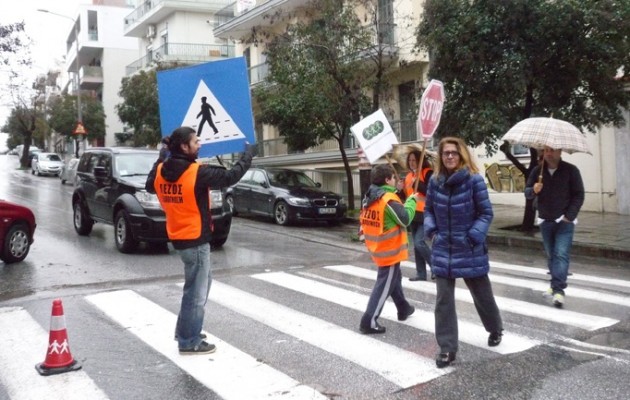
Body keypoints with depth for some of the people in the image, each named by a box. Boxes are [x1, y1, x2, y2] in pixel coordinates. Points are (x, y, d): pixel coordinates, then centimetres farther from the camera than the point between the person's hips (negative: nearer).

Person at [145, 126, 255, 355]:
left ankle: (184, 330, 31)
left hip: (178, 237, 9)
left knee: (202, 282, 23)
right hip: (195, 239, -9)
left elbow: (150, 186, 22)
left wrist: (161, 157, 27)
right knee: (196, 290, 1)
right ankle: (189, 342, 9)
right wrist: (248, 155, -2)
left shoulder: (161, 171, 2)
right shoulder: (198, 173, -20)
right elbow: (230, 177, -15)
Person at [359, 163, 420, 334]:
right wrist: (412, 201, -5)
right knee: (384, 285, -3)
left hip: (377, 248, 9)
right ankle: (369, 321, -3)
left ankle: (403, 308, 42)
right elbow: (405, 219, -20)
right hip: (390, 250, -9)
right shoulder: (389, 199, -23)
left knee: (394, 278, 25)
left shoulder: (369, 197, 5)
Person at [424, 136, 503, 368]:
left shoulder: (474, 179, -11)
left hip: (470, 250, -2)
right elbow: (428, 209, 12)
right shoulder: (435, 181, 0)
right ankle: (447, 349, 10)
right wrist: (431, 231, -3)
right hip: (443, 249, 3)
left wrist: (474, 237, -17)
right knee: (443, 301, 0)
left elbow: (486, 213, -7)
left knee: (482, 295, 16)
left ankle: (495, 329, 44)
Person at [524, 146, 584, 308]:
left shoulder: (571, 170, -6)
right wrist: (533, 190, -20)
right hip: (545, 221, 4)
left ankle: (558, 289, -18)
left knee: (561, 255, -14)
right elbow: (527, 192, 4)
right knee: (551, 255, 12)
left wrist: (569, 216, -12)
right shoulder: (537, 170, 3)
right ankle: (556, 284, 25)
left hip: (565, 221, -4)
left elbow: (579, 195, -4)